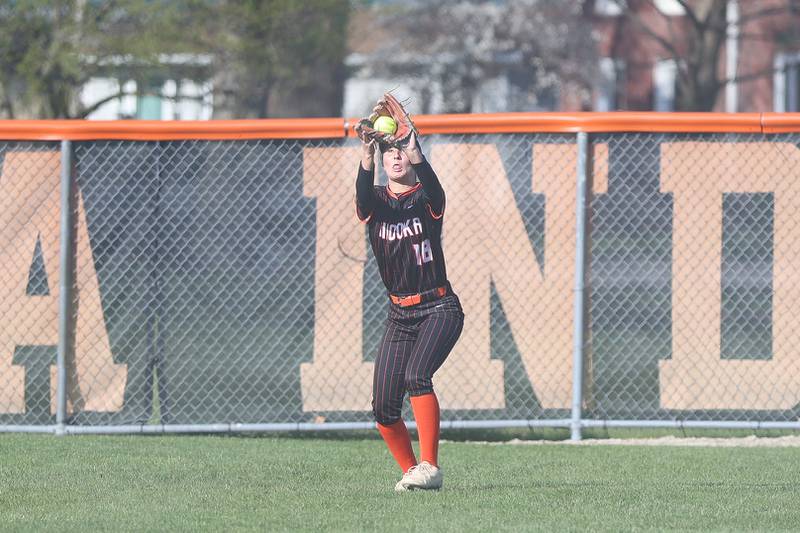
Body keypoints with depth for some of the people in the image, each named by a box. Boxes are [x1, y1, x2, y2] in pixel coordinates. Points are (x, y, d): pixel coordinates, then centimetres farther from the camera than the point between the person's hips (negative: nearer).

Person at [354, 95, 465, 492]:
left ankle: (430, 466, -28)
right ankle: (411, 472, 15)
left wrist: (415, 153, -45)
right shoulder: (375, 203, 5)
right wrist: (366, 155, -39)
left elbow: (429, 182, -26)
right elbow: (364, 189, -19)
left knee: (416, 375, -28)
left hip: (439, 308, -4)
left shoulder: (427, 198, -1)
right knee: (383, 407, -3)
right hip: (399, 316, 4)